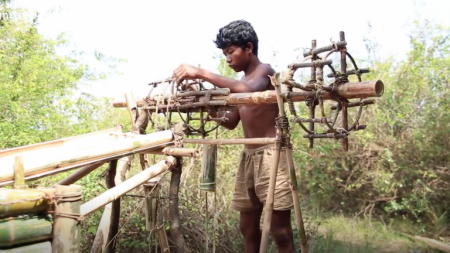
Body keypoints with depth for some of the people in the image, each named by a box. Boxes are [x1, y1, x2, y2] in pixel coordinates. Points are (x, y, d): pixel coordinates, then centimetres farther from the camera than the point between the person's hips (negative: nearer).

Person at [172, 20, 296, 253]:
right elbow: (232, 122, 18)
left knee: (280, 229, -7)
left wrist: (202, 74, -31)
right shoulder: (243, 82, 17)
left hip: (271, 154, -9)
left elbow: (249, 90, -32)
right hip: (248, 156, 9)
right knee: (247, 225, 13)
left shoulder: (264, 71, -8)